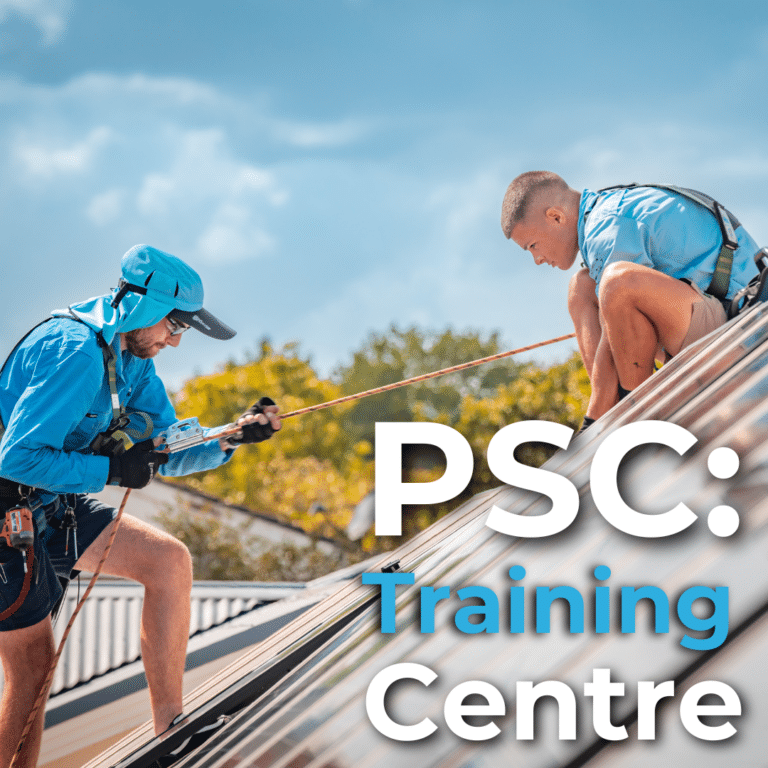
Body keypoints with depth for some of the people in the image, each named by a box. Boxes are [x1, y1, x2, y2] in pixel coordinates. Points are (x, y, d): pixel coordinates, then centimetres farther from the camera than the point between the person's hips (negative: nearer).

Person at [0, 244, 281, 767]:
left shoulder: (133, 358, 4)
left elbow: (166, 454, 6)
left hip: (59, 511, 9)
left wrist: (233, 437, -10)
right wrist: (111, 470, -25)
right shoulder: (77, 353, -27)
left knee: (169, 561, -5)